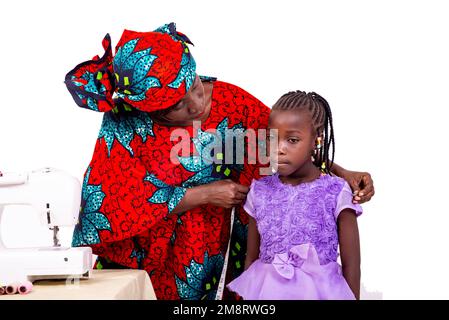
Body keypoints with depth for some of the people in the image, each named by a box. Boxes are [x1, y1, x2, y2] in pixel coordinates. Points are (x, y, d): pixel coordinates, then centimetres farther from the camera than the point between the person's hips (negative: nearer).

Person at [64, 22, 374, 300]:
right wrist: (202, 194, -20)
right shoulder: (124, 125, -20)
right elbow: (111, 201, -19)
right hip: (140, 255, -1)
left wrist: (342, 174, -17)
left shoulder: (230, 102, -14)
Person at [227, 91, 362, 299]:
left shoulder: (336, 193, -10)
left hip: (317, 290, -2)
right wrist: (243, 294, 9)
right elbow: (251, 259, 8)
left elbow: (351, 266, -5)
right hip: (266, 290, 3)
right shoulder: (260, 191, 0)